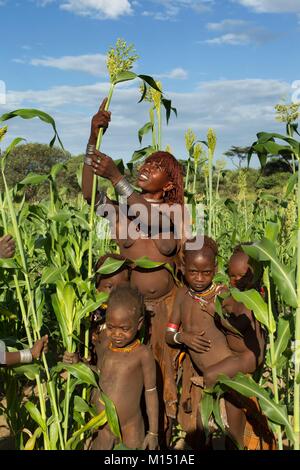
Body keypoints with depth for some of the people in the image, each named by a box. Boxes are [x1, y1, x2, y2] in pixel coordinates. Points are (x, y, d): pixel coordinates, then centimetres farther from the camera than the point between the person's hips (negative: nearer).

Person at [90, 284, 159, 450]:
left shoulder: (142, 353, -14)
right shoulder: (103, 345, -2)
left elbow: (150, 392, -6)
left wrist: (153, 432, -3)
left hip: (131, 430, -4)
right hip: (102, 429, 4)